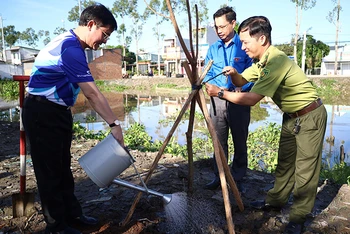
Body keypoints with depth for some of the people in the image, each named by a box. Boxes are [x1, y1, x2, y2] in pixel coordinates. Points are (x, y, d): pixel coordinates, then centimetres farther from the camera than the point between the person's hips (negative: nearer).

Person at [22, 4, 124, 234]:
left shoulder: (71, 43, 11)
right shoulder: (71, 48, -23)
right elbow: (92, 94, -27)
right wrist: (114, 124, -24)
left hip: (57, 112, 10)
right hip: (42, 114, -10)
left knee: (63, 167, 15)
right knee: (49, 170, 1)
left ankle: (72, 214, 28)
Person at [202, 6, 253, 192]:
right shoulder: (213, 49, 9)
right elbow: (207, 74, 9)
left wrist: (240, 88, -22)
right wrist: (217, 87, -11)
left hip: (239, 101, -3)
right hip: (217, 99, 4)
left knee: (240, 142, 6)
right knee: (219, 142, 9)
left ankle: (238, 179, 20)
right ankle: (219, 177, 22)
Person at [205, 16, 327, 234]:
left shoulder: (276, 61, -30)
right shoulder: (261, 60, -1)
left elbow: (251, 99, -30)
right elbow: (242, 82, 8)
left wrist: (220, 92, -23)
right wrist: (234, 73, -14)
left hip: (310, 117, -9)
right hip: (291, 116, 9)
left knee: (305, 167, 0)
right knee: (285, 161, 17)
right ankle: (276, 200, 32)